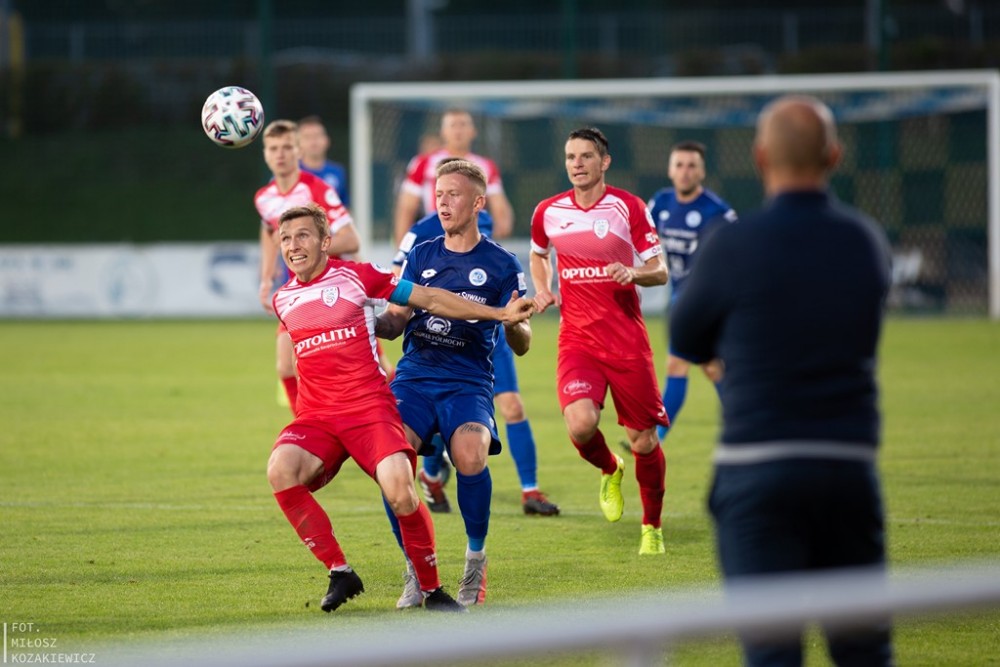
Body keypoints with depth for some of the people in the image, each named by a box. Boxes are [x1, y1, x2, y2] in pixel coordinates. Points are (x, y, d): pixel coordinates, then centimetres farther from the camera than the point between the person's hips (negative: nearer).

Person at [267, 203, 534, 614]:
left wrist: (500, 314, 3)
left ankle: (431, 588, -4)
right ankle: (340, 573, -15)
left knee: (399, 491, -27)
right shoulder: (283, 301, 13)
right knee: (280, 470, -28)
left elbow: (429, 299, 5)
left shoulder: (357, 277, 1)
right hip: (315, 417, 3)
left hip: (370, 409, -3)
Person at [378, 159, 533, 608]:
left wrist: (514, 324, -19)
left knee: (470, 454, -32)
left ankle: (475, 561, -7)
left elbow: (521, 346, 4)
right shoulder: (420, 256, 16)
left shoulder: (502, 266, 6)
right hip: (414, 375, 2)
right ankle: (416, 571, -9)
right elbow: (395, 321, 15)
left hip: (469, 381, -2)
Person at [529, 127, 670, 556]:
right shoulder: (549, 212, 5)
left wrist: (633, 273, -23)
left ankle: (652, 528, 23)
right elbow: (538, 253, 27)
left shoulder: (627, 207, -4)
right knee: (580, 424, -23)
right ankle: (609, 471, 12)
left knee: (644, 442, 1)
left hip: (627, 339, -1)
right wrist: (542, 290, 9)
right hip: (577, 339, 1)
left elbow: (660, 271, -1)